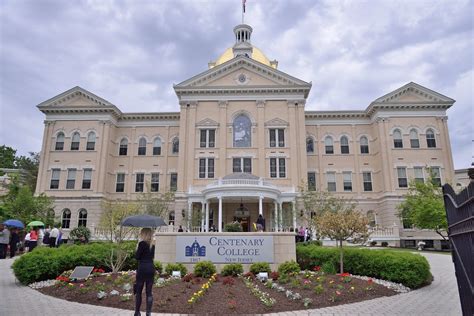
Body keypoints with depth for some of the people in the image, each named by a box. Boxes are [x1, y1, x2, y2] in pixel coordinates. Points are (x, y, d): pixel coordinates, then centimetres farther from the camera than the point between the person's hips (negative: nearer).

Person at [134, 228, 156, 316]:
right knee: (149, 292, 7)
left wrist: (137, 249, 5)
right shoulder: (153, 244, 8)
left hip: (142, 268, -5)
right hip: (151, 268, 5)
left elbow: (137, 257, -9)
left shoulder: (142, 243, -10)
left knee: (138, 291, 9)